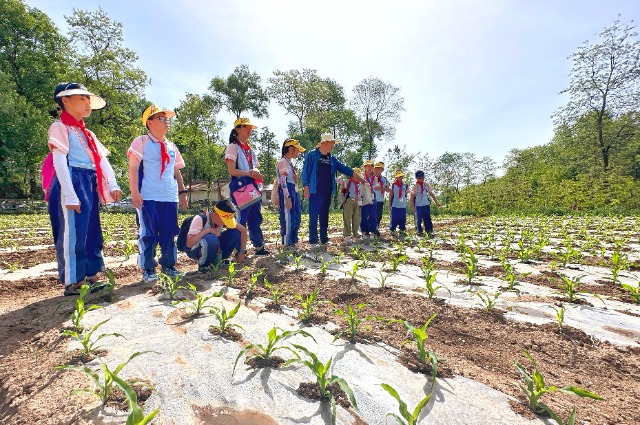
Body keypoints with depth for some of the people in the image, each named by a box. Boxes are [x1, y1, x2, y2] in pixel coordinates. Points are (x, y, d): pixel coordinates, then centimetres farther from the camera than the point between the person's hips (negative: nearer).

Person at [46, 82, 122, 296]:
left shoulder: (86, 132, 21)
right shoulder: (60, 127, -3)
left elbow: (102, 159, 13)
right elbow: (59, 162, -13)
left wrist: (113, 185, -1)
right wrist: (70, 195, -21)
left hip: (89, 185, 8)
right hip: (72, 183, -8)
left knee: (92, 232, 10)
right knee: (73, 234, -5)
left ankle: (90, 275, 20)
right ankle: (72, 282, 5)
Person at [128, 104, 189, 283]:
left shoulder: (172, 146, 17)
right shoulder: (141, 142, 1)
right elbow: (133, 169, -5)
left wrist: (182, 192, 16)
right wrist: (134, 192, -13)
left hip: (170, 197, 5)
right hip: (148, 197, -5)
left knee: (169, 233, 8)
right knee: (148, 234, 0)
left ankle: (168, 265, 20)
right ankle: (148, 269, 12)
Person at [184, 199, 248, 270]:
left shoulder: (223, 219, -13)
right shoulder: (200, 219, -28)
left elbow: (243, 230, -7)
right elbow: (189, 243, -35)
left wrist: (242, 252, -13)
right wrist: (208, 230, -35)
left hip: (213, 248, 6)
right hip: (194, 250, -5)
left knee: (236, 232, -14)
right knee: (211, 239, -39)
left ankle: (219, 260, -1)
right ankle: (204, 266, -13)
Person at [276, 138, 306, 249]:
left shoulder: (289, 163, 20)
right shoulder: (283, 162, -8)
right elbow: (283, 182, -17)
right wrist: (287, 198, -23)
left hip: (294, 192, 10)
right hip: (287, 192, -10)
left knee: (295, 219, 13)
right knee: (288, 219, -8)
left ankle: (292, 242, 23)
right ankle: (287, 244, 1)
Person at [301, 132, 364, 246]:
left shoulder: (331, 159, 16)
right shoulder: (311, 155, -2)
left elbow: (343, 168, 15)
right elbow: (306, 172, -6)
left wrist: (355, 175, 7)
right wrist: (306, 188, -12)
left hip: (327, 192, 6)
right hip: (315, 192, -6)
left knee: (324, 216, 11)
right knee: (314, 216, -3)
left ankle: (324, 239, 19)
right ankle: (313, 241, 4)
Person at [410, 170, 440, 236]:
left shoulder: (426, 185, 6)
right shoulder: (415, 187, -5)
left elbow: (431, 194, 12)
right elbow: (412, 198, -5)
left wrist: (436, 203, 8)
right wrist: (413, 207, -10)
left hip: (426, 205, 4)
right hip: (418, 206, -3)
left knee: (427, 219, 3)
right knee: (418, 220, 1)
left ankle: (429, 231, 9)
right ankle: (419, 232, 11)